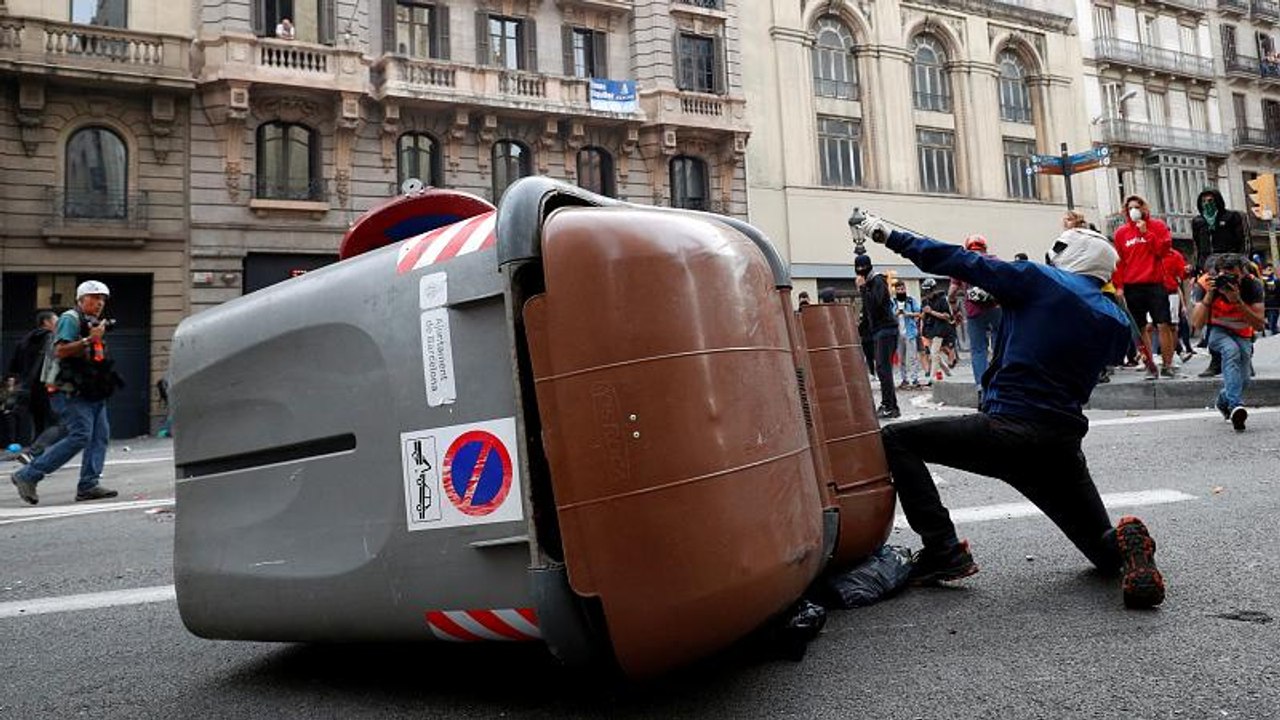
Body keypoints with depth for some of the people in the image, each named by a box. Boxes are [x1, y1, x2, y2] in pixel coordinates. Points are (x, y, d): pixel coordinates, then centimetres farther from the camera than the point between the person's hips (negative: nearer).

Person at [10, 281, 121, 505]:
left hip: (92, 392, 9)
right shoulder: (70, 319, -6)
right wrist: (89, 340, -24)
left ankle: (88, 486, 2)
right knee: (80, 436, -15)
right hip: (70, 392, -9)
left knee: (100, 436, 1)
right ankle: (27, 476, -5)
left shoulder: (94, 323, 21)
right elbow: (60, 351, -20)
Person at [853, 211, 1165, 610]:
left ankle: (943, 551, -8)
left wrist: (888, 235, 10)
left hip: (1007, 430, -6)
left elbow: (959, 262, 2)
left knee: (896, 440, 1)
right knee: (1104, 546, 26)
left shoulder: (1041, 280, 0)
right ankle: (1126, 546, -12)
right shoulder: (1117, 322, 15)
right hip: (1064, 446, 7)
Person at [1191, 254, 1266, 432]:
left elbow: (1259, 325, -27)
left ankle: (1223, 401, 27)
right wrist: (1209, 295, -38)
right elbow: (1197, 324, -28)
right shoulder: (1206, 284, -23)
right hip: (1217, 331, -2)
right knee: (1231, 350, -36)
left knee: (1243, 380, -11)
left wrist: (1237, 301, -39)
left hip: (1242, 334, 2)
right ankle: (1235, 406, -43)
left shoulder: (1252, 285, -21)